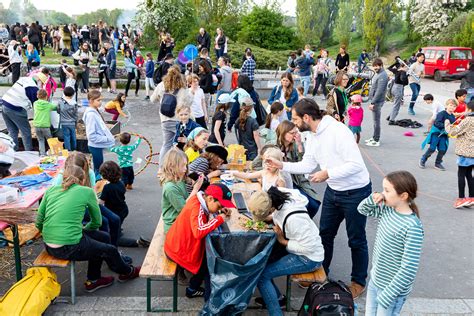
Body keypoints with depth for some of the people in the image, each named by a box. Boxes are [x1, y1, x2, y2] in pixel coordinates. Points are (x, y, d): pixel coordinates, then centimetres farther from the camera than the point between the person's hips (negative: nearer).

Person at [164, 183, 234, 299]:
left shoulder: (198, 200, -4)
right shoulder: (196, 208, -29)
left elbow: (207, 214, 9)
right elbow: (199, 231, -42)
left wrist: (221, 212, -10)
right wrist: (219, 219, -32)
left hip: (176, 242, 9)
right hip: (179, 251, -9)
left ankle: (193, 289, 32)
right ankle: (210, 298, 17)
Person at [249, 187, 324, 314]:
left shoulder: (294, 219, -35)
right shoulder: (279, 196, -14)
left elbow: (308, 247, -27)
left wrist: (282, 241, -18)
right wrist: (266, 219, -11)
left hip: (309, 259, -8)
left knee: (260, 274, -13)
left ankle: (275, 312, 2)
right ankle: (277, 298, 21)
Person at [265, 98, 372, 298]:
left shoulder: (338, 132, -27)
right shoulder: (312, 137, 1)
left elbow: (356, 164, -29)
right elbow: (307, 165, 6)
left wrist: (327, 173, -29)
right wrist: (282, 165, -3)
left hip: (355, 192, -8)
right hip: (333, 190, 8)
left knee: (356, 239, 9)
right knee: (325, 233, 18)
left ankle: (359, 281, 28)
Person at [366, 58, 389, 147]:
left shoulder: (382, 76, -18)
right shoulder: (377, 74, 13)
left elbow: (379, 91, -23)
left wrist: (373, 103, -23)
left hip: (377, 102, -9)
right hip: (373, 100, 9)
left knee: (376, 121, -3)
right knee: (375, 120, 16)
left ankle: (376, 141, 3)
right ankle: (374, 137, 26)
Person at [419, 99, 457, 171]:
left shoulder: (453, 117, 4)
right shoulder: (442, 114, -15)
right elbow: (437, 123, -25)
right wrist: (445, 126, -35)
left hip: (444, 134, 6)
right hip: (436, 133, -6)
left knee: (443, 150, 3)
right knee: (432, 149, -4)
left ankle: (438, 163, 21)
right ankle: (423, 160, 16)